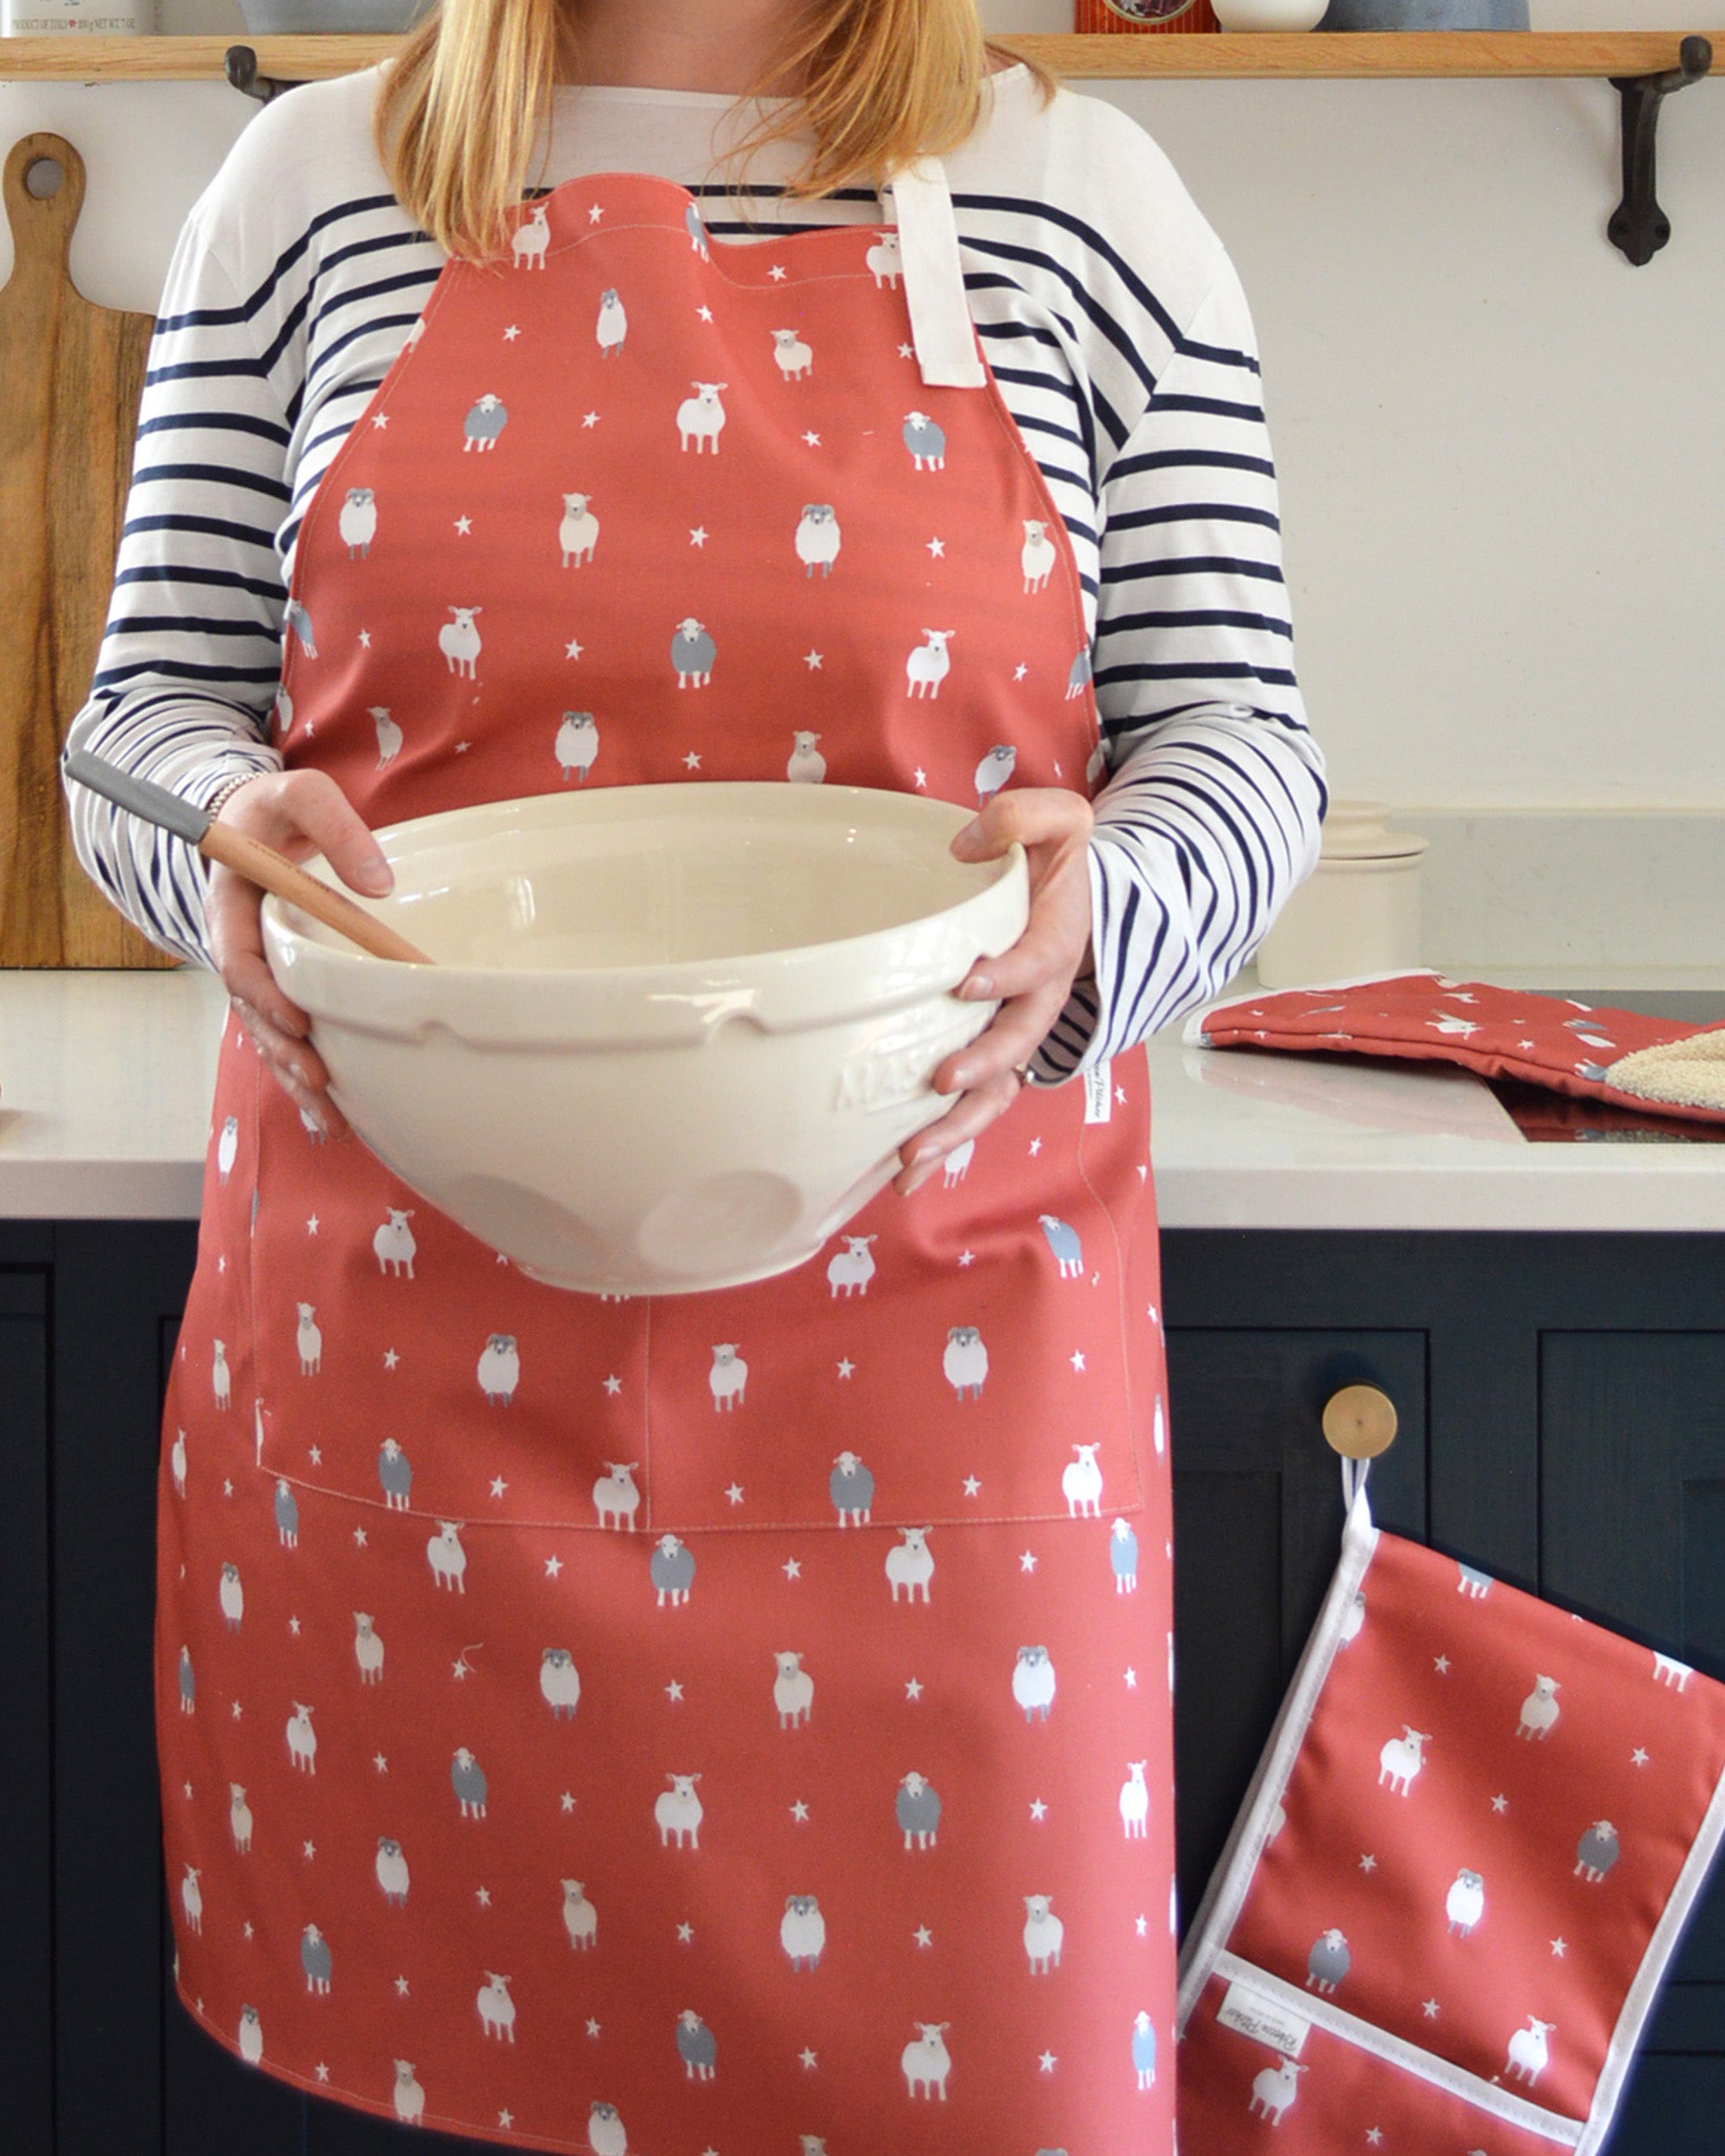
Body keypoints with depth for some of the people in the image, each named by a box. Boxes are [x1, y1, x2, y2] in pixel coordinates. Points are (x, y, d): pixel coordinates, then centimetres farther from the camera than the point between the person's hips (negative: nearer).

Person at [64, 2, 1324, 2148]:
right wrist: (231, 840, -13)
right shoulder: (308, 187, 8)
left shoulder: (1077, 200, 6)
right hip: (406, 1338, 1)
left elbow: (1233, 736, 5)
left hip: (924, 1345, -1)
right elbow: (145, 711, 10)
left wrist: (1097, 919, -17)